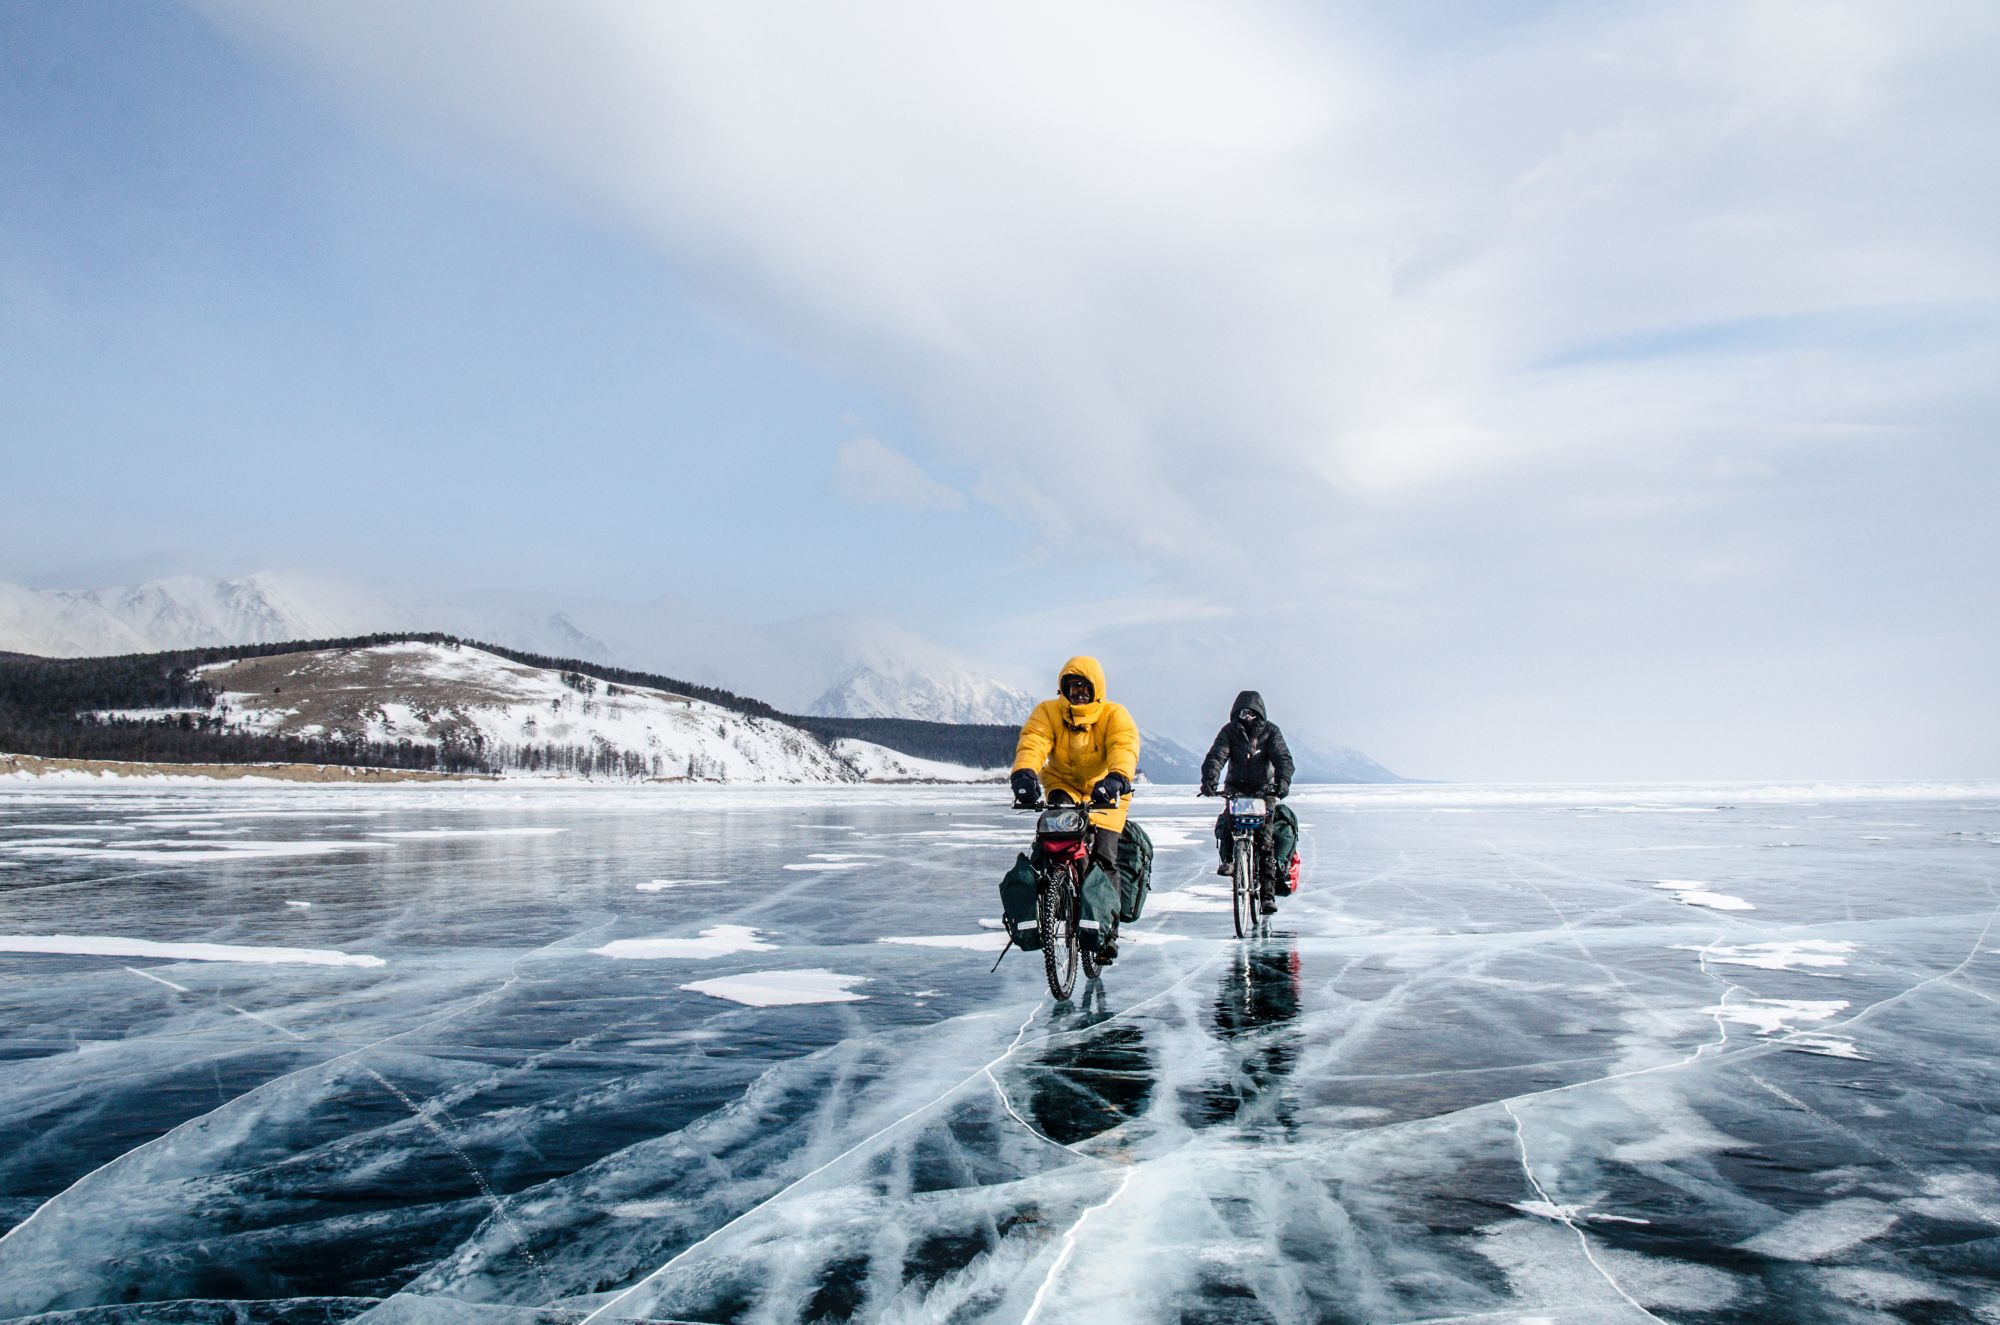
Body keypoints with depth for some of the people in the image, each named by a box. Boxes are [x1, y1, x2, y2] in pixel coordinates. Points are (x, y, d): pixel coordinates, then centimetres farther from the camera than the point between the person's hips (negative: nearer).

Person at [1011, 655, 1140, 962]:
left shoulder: (1115, 716, -15)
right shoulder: (1047, 713, -12)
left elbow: (1125, 747, -34)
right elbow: (1032, 743, -30)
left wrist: (1116, 778, -56)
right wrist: (1024, 774, -52)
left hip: (1104, 793, -1)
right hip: (1062, 785, 1)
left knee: (1103, 856, -11)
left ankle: (1108, 928, 4)